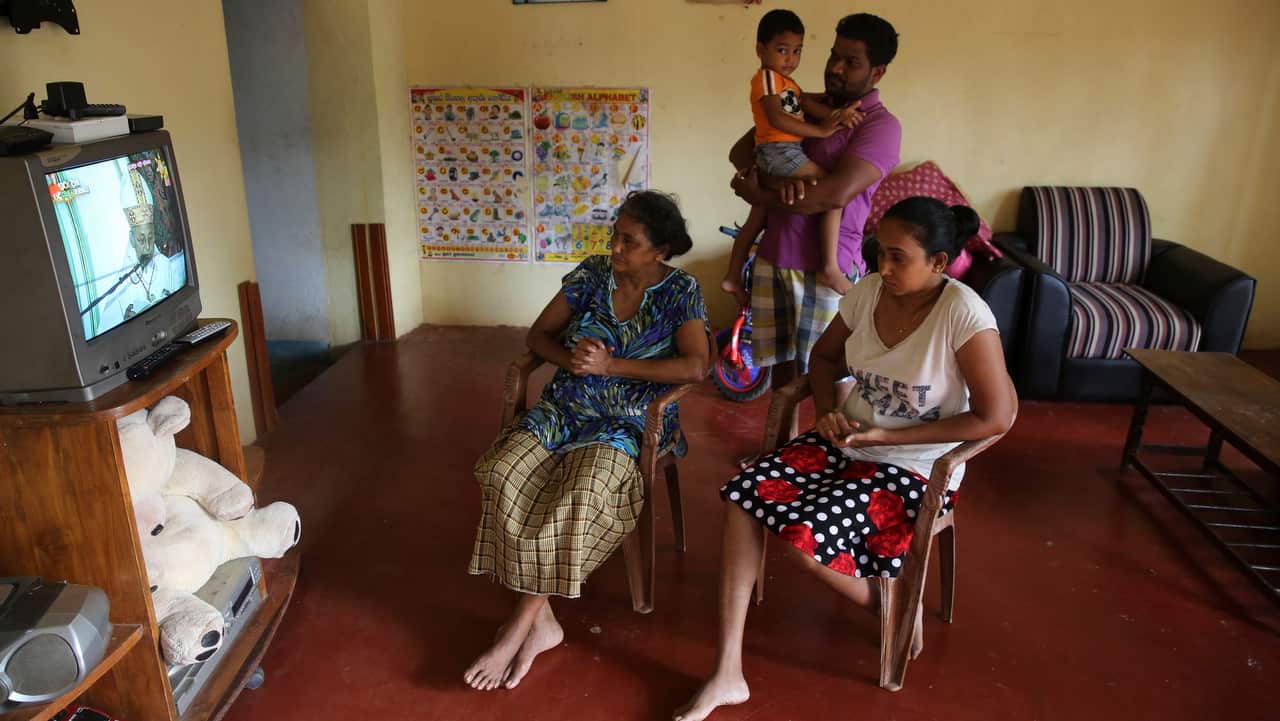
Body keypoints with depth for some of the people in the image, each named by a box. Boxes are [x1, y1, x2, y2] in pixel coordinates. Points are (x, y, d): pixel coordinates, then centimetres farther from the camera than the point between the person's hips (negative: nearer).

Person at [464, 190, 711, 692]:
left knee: (579, 493, -33)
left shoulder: (680, 291, -3)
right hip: (567, 406, 4)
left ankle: (523, 622, -14)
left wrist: (610, 364, -18)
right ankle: (541, 620, -17)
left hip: (631, 421, -3)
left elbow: (695, 368, -16)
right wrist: (570, 358, -12)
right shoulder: (591, 273, 7)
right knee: (505, 475, -25)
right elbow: (538, 335, 11)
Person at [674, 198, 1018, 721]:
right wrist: (827, 410, -6)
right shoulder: (868, 292, -3)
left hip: (916, 465, -6)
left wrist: (886, 436, -18)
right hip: (846, 442, 6)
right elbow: (826, 355, 15)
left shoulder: (962, 314, -21)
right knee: (742, 496, -14)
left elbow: (997, 416, -19)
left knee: (805, 533, -26)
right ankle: (727, 676, -10)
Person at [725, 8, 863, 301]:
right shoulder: (768, 76, -6)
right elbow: (777, 119, -18)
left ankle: (733, 276, 24)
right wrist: (820, 130, -17)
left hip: (771, 157, 11)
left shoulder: (788, 82, 24)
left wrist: (836, 114, -12)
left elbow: (807, 103, 7)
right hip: (780, 152, -11)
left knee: (756, 220, 16)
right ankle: (830, 267, -22)